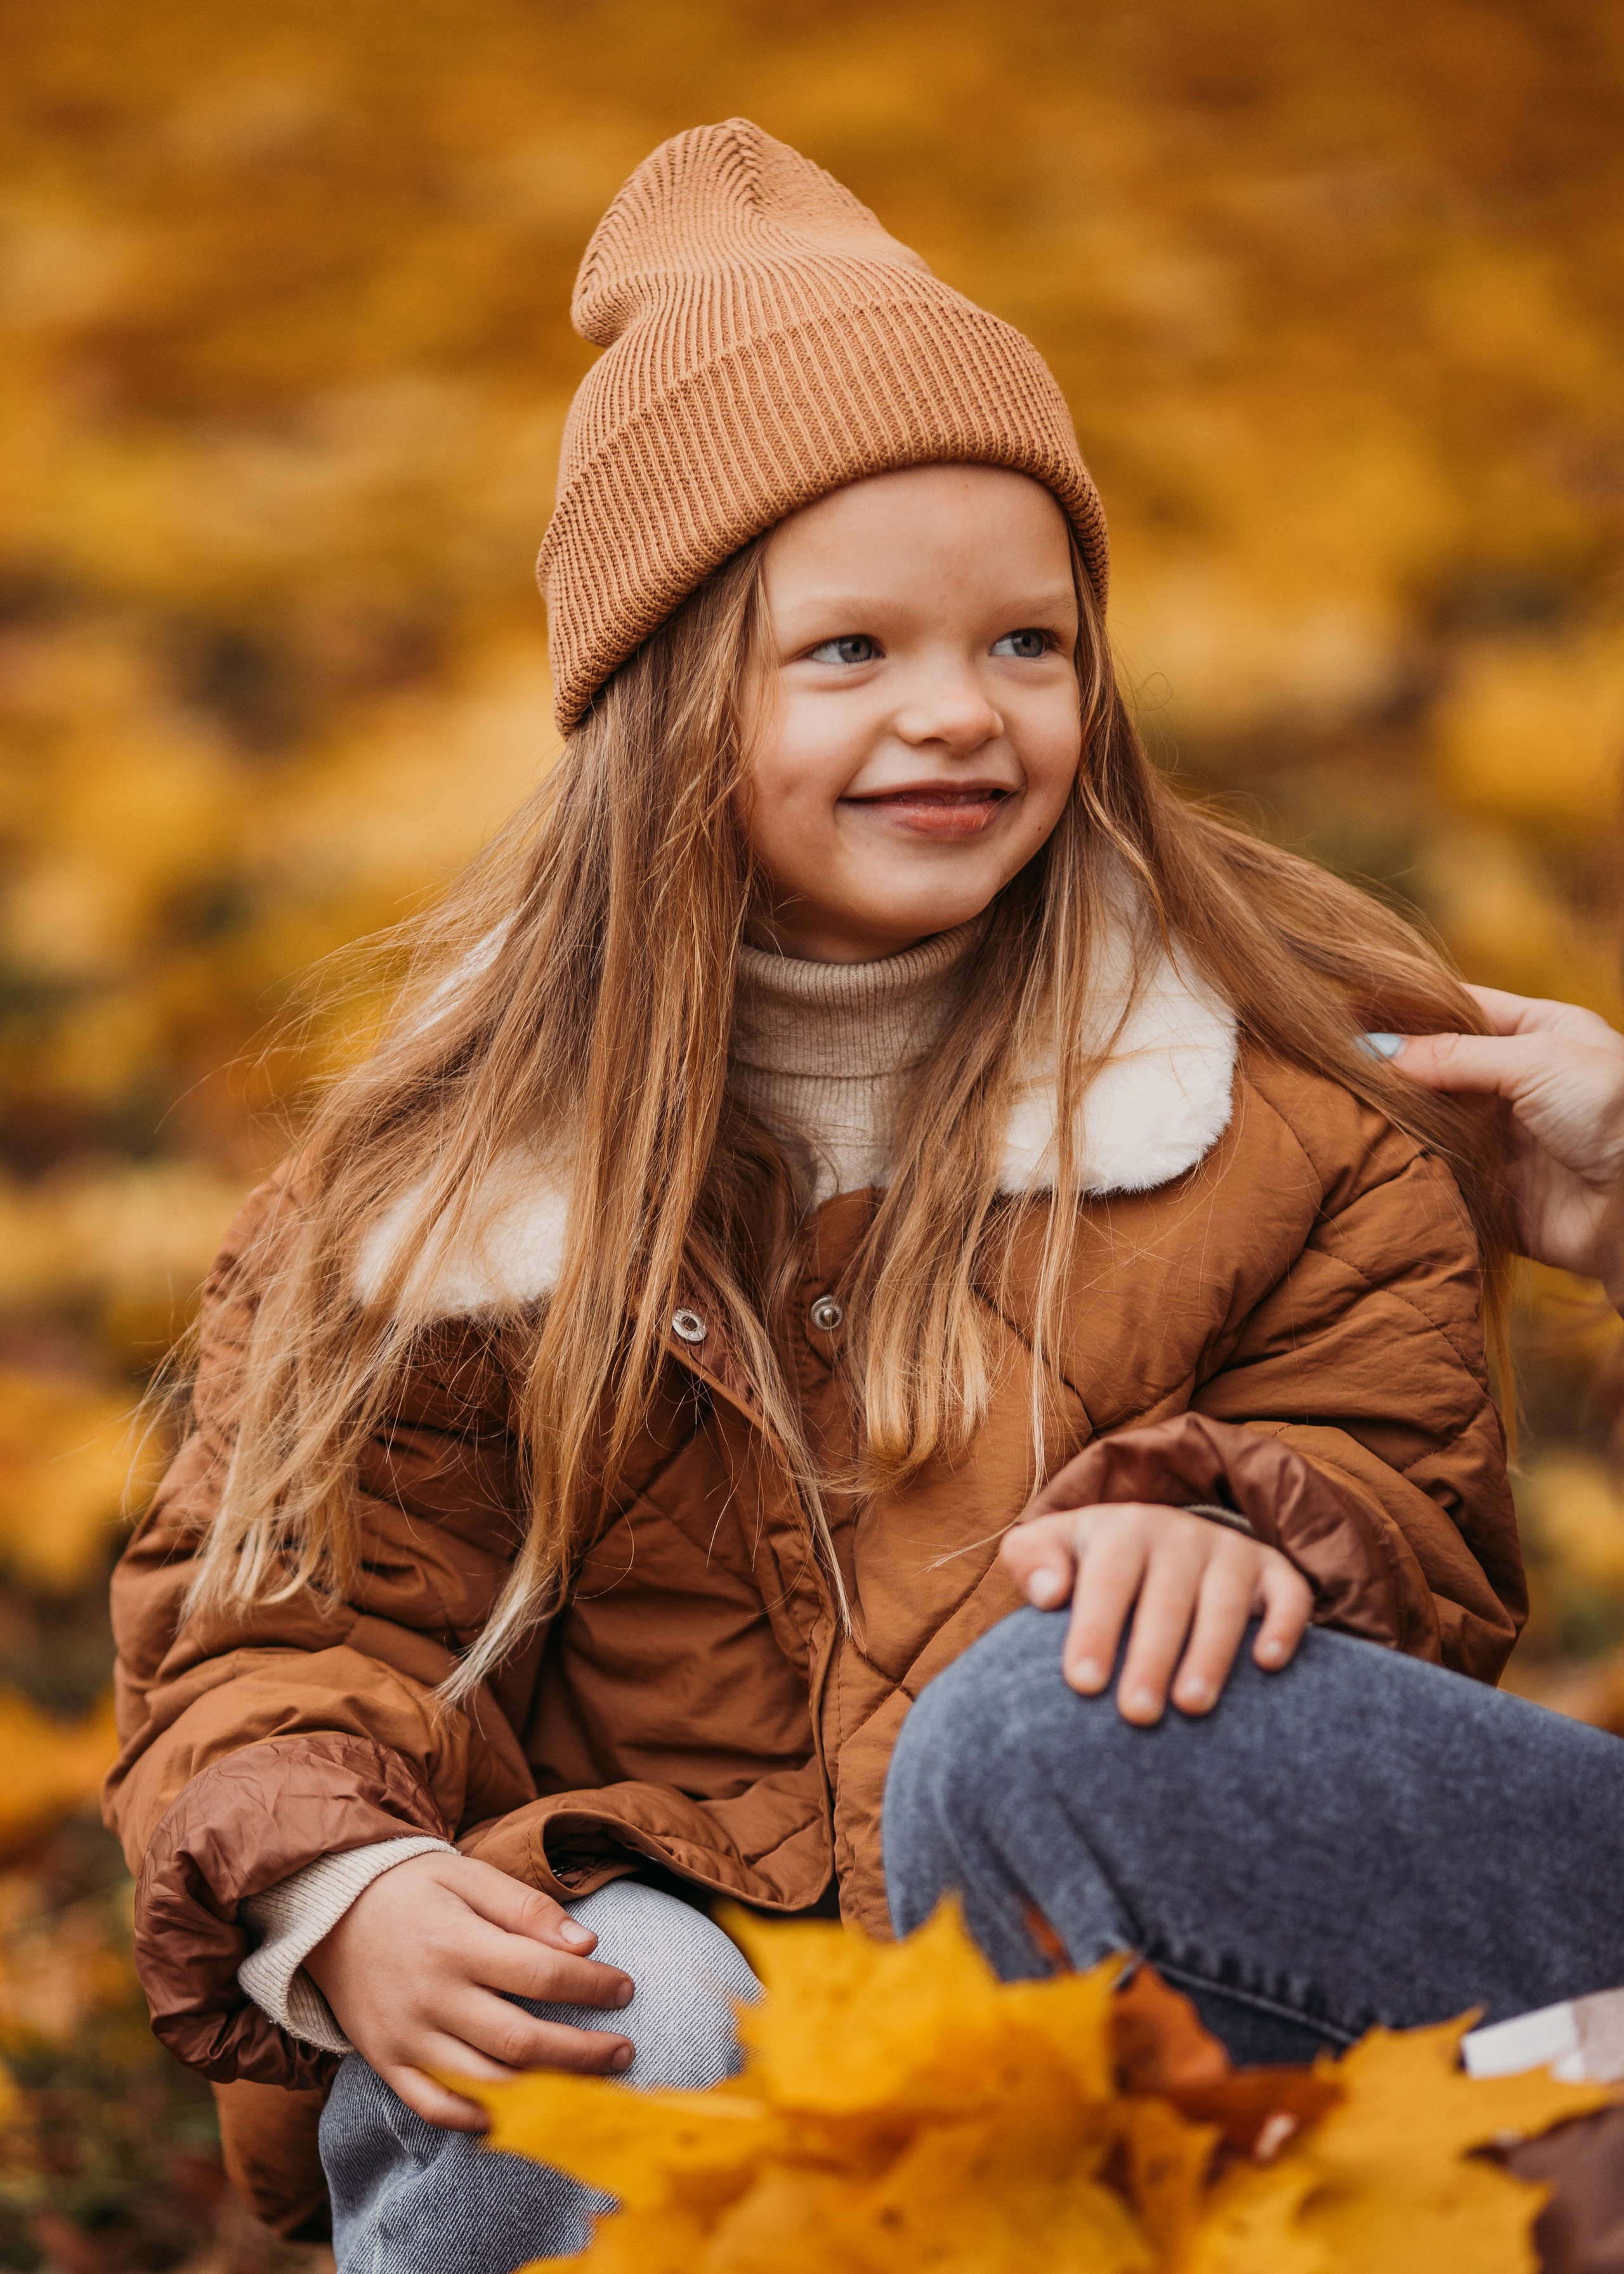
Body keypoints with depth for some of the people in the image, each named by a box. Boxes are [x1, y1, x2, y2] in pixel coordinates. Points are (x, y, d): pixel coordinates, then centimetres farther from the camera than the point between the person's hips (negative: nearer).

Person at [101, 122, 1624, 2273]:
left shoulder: (1276, 1086, 5)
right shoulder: (464, 1154, 4)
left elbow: (1408, 1491, 6)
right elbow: (277, 1607, 6)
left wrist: (1243, 1532, -20)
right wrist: (345, 1897, -17)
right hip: (665, 1909, 1)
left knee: (1064, 1711, -35)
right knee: (605, 2030, -35)